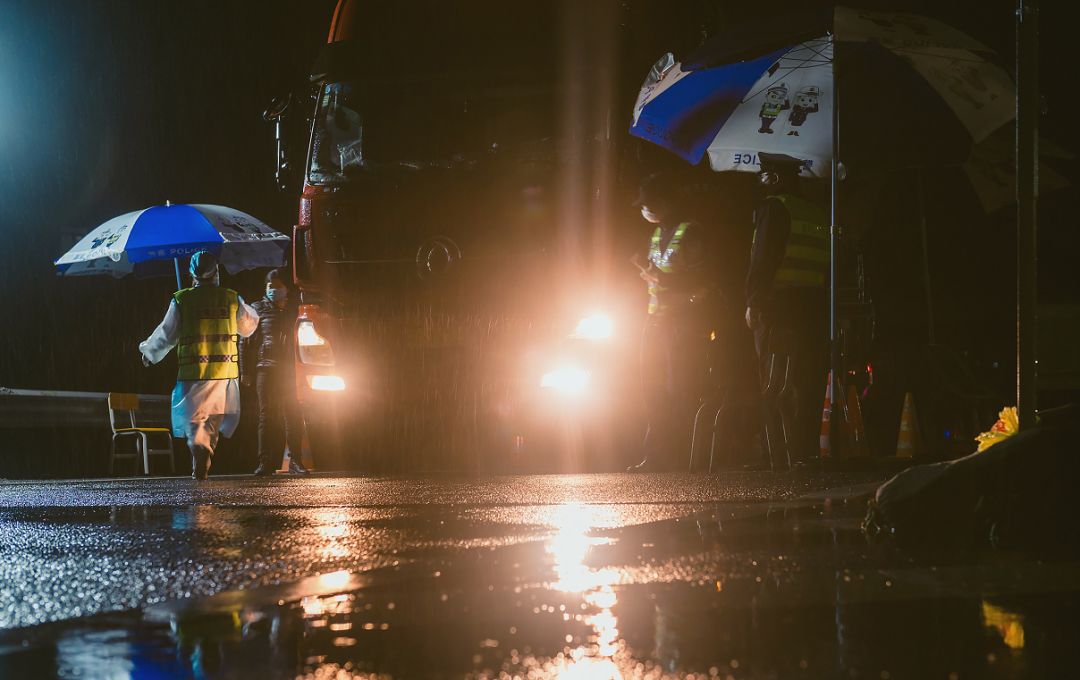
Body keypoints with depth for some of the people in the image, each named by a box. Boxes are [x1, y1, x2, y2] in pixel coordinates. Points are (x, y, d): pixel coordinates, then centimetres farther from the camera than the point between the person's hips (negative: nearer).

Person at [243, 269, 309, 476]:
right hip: (264, 368, -3)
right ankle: (266, 462, -3)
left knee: (293, 414, -1)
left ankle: (295, 459, 5)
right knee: (267, 414, -4)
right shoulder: (258, 309, 5)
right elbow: (247, 342, 3)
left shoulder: (292, 311, 14)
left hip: (288, 369, 3)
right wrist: (246, 371, -3)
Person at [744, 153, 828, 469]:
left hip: (777, 306, -6)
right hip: (814, 308, 7)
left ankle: (782, 459, -9)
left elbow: (763, 258, -13)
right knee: (807, 387, 9)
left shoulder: (773, 207, -5)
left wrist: (753, 303, -9)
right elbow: (825, 265, 18)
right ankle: (806, 453, 10)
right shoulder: (817, 214, 17)